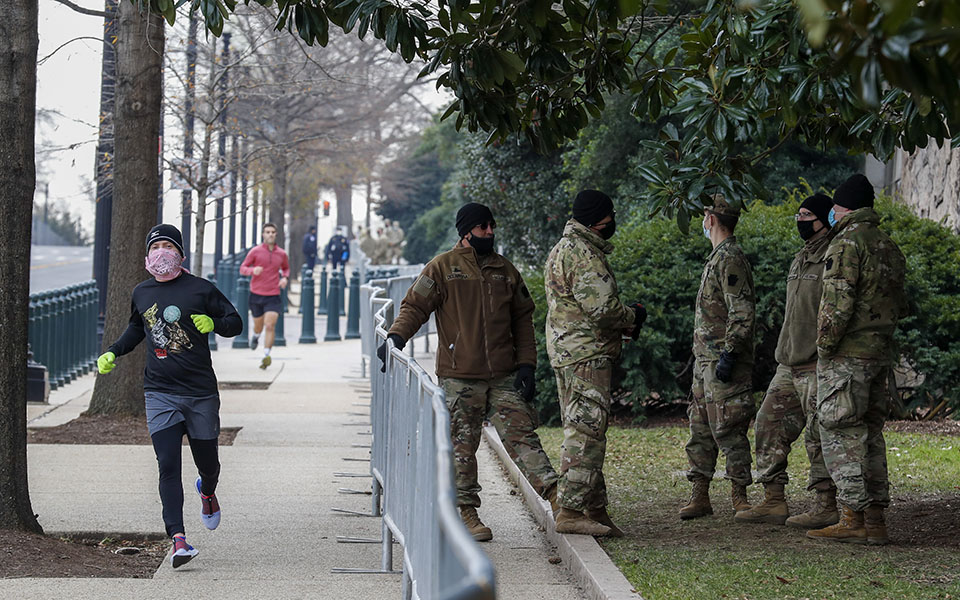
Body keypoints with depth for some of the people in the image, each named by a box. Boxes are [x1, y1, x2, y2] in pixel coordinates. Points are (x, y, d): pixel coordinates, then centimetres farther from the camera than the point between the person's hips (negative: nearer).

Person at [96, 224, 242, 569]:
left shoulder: (200, 289, -3)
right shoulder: (141, 293, 9)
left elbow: (235, 323, 2)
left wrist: (213, 323, -19)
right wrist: (113, 353, 14)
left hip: (201, 392, -1)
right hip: (160, 394, 2)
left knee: (207, 462, 10)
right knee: (168, 466, -11)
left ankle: (207, 491, 47)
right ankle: (178, 538, -17)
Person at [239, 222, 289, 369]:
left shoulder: (282, 254, 4)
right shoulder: (255, 251, -3)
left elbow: (286, 268, 24)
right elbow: (242, 268, 1)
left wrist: (285, 278, 2)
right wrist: (253, 270, -21)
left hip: (273, 296, 0)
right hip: (256, 294, 0)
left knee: (270, 325, -16)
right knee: (258, 324, 16)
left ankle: (266, 356, -17)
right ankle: (255, 336, 53)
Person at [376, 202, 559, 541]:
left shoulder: (505, 271, 13)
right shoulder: (443, 268, 2)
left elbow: (523, 320, 16)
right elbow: (415, 306, -1)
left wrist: (526, 364, 7)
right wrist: (395, 337, -18)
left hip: (504, 374, 3)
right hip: (460, 376, -2)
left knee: (521, 434, -4)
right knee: (462, 445, 1)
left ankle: (554, 493, -10)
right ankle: (466, 511, 7)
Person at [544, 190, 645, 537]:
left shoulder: (564, 249, 20)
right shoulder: (583, 254, -15)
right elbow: (602, 308, -22)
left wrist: (624, 321, 13)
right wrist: (634, 317, -4)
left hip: (567, 352, 11)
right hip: (586, 355, -11)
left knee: (586, 434, 13)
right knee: (586, 433, -11)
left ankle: (595, 509, 17)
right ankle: (570, 511, -12)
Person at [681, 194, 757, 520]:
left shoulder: (730, 259, -14)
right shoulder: (718, 257, 18)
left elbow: (742, 312, -21)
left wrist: (729, 353, -24)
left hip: (723, 360, -10)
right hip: (705, 360, 10)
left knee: (728, 431, -6)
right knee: (700, 430, 10)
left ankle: (739, 497, -1)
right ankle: (700, 496, 14)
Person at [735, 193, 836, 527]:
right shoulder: (800, 261, 18)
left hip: (817, 366, -10)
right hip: (789, 365, 10)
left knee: (818, 434, -7)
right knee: (770, 425, 8)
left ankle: (827, 506, -1)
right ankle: (773, 502, 14)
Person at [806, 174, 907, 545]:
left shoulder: (847, 244, -12)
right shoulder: (889, 247, 15)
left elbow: (838, 303, -19)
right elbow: (900, 306, 18)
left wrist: (824, 346, -11)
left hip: (847, 356, -8)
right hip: (882, 354, 8)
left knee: (841, 435, -5)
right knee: (871, 434, 11)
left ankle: (854, 520, -7)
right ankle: (875, 520, 11)